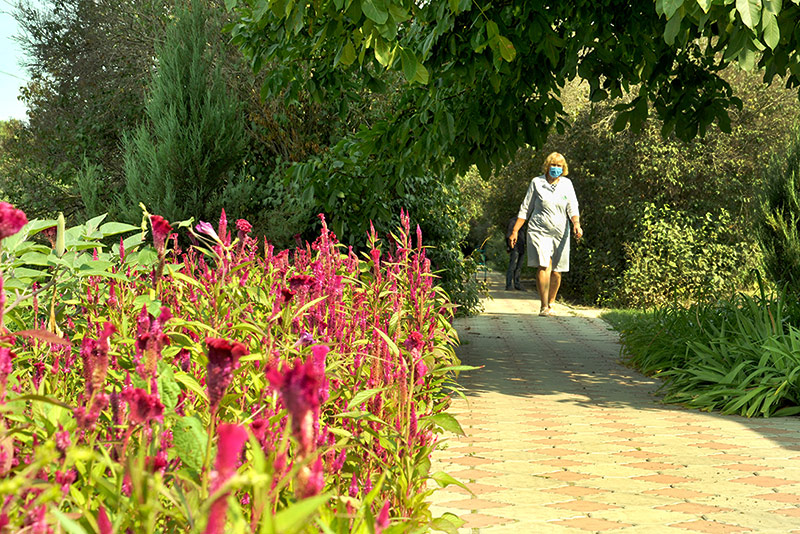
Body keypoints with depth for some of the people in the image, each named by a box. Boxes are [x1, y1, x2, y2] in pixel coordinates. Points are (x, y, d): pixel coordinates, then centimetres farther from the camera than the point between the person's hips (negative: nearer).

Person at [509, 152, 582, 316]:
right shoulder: (536, 183, 5)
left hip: (560, 233, 2)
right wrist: (515, 230, 5)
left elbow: (573, 208, 2)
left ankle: (551, 304, 22)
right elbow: (525, 209, 9)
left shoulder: (566, 184, 9)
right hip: (539, 231, -2)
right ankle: (544, 307, -18)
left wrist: (576, 224, -18)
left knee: (556, 271, 3)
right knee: (544, 267, -19)